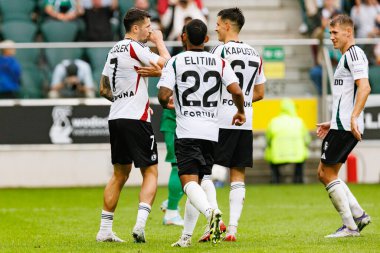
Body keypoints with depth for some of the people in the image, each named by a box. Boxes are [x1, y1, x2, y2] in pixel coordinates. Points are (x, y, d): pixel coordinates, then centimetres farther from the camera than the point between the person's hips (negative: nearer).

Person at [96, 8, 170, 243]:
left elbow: (104, 89, 22)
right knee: (151, 173, -2)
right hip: (135, 120, -8)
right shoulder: (134, 47, -10)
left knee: (120, 174, 16)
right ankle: (140, 223, -18)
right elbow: (166, 64, -15)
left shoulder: (114, 50, 16)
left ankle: (105, 230, 14)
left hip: (116, 118, 8)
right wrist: (159, 41, 0)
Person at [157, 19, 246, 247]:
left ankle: (210, 211, -41)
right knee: (196, 182, 15)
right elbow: (237, 91, -4)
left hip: (187, 132, -4)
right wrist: (241, 112, 15)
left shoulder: (175, 61, -1)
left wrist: (167, 104, 15)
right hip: (211, 131, 4)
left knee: (190, 182, -11)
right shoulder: (219, 62, 6)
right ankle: (187, 236, 15)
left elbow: (163, 96, -8)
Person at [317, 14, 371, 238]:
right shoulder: (347, 56, 22)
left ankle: (350, 226, -4)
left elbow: (364, 87, -23)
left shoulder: (354, 54, -10)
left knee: (327, 173, -6)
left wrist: (353, 118, -31)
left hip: (344, 127, -10)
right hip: (342, 125, 10)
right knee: (325, 173, 12)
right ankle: (359, 215, 9)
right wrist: (332, 123, 28)